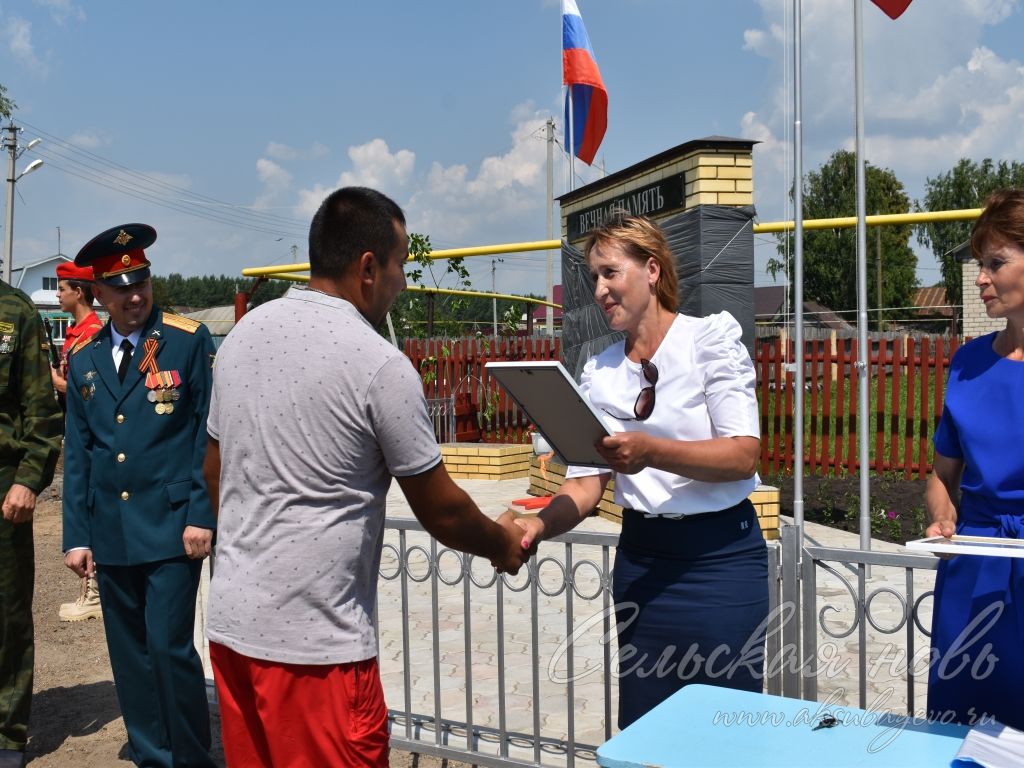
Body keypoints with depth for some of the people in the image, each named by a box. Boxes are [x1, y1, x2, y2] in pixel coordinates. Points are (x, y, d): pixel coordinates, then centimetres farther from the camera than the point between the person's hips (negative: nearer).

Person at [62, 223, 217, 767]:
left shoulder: (189, 341, -3)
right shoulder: (83, 359, 10)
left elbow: (209, 435, -4)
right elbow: (77, 452, 12)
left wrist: (201, 515, -10)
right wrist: (76, 534, 8)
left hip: (171, 529, -5)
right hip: (110, 535, 5)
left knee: (170, 647, -6)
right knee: (129, 657, 11)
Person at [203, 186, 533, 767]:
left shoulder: (243, 334, 4)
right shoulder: (380, 364, -16)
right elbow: (440, 511, -8)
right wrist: (501, 542, 11)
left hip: (232, 618, 7)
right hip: (315, 639, -7)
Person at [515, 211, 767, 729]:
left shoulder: (711, 337, -6)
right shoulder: (599, 372, 6)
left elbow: (743, 456, -16)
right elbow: (585, 483, 1)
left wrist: (650, 450, -31)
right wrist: (539, 524, -20)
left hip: (721, 555, -4)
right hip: (641, 560, 4)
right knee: (643, 727, 12)